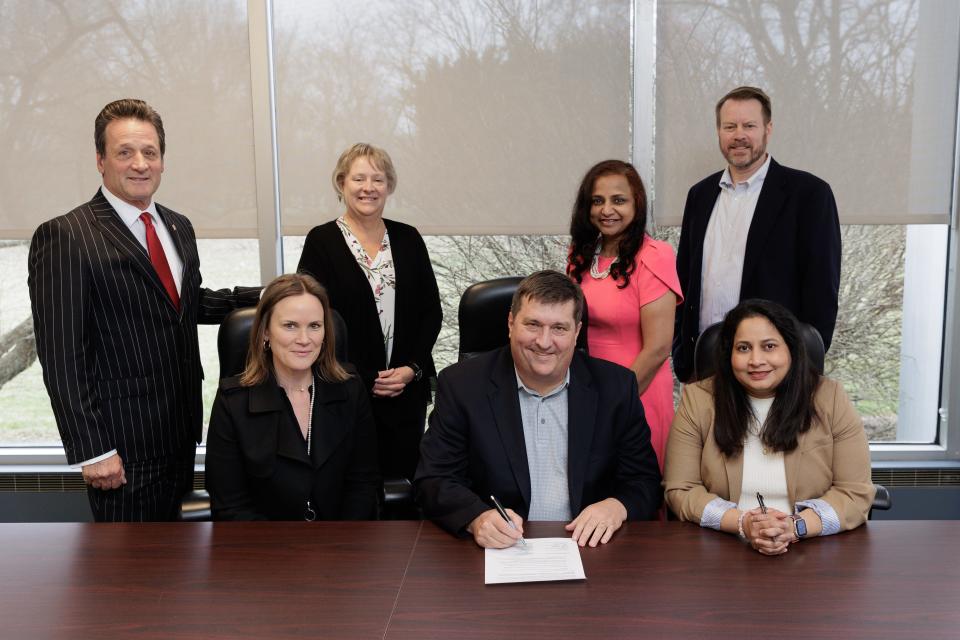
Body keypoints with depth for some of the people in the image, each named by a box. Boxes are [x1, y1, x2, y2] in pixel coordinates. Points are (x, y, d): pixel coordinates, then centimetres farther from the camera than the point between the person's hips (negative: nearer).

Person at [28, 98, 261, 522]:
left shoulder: (179, 227, 10)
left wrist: (260, 296, 7)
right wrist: (92, 450, -17)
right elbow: (61, 356, -16)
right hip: (122, 441, -7)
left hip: (181, 432, 7)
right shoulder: (63, 237, -13)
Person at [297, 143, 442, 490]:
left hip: (408, 391, 3)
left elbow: (431, 311, 8)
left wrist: (413, 368, -6)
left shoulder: (408, 238, 8)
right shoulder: (321, 241, -2)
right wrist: (366, 380, -10)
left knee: (402, 476, 7)